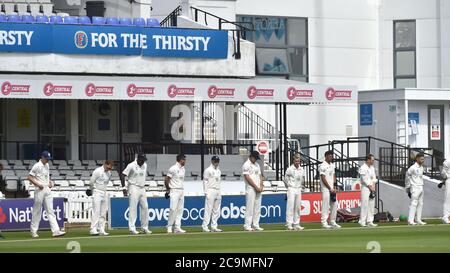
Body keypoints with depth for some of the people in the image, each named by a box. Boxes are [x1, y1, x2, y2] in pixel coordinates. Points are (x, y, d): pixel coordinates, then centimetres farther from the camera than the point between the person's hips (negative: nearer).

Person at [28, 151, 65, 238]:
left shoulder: (47, 165, 14)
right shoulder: (37, 166, -9)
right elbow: (29, 177, -11)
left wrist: (50, 182, 9)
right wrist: (38, 184, -19)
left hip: (47, 189, 7)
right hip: (40, 190, -7)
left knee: (50, 211, 0)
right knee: (37, 211, 1)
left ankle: (55, 231, -7)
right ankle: (33, 231, 11)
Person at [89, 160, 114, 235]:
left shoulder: (109, 173, 10)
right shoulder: (98, 171, -12)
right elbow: (91, 182, -9)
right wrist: (94, 190, 4)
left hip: (105, 193, 7)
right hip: (97, 193, -7)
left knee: (103, 213, 5)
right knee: (96, 212, -12)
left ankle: (101, 230, 6)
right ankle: (93, 229, -14)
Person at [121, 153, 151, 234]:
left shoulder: (145, 165, 10)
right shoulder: (131, 166, -11)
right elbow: (122, 176, -13)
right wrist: (124, 187, -19)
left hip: (142, 188, 7)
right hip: (134, 188, -7)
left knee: (145, 207, 6)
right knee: (133, 208, -10)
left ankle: (144, 228, 13)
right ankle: (132, 228, -11)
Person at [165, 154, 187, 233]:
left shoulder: (183, 169, 13)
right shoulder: (173, 169, -12)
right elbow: (166, 180, -9)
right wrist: (168, 190, -1)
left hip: (181, 191, 8)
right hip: (174, 191, -8)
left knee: (180, 209, 6)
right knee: (173, 209, -12)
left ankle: (177, 227, 8)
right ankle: (169, 227, -6)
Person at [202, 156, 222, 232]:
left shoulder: (218, 171, 17)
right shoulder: (208, 170, -4)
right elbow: (205, 182, -7)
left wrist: (220, 193, 15)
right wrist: (206, 193, -14)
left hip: (218, 192, 8)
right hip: (210, 191, -8)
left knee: (216, 211, 6)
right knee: (208, 209, -10)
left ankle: (214, 226, 10)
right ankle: (205, 226, -9)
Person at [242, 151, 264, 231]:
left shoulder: (257, 165, 18)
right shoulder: (246, 165, -6)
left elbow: (260, 176, 16)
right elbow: (247, 178, -13)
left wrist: (261, 186, 0)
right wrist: (256, 187, -15)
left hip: (258, 189, 8)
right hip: (250, 189, -8)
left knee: (257, 208, 6)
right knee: (249, 207, -9)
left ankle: (255, 225, 10)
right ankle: (247, 226, -9)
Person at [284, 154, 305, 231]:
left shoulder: (302, 170, 8)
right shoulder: (290, 169, -8)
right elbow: (286, 179, -2)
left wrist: (300, 186, 12)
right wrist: (289, 186, 2)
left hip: (299, 189, 6)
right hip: (291, 189, -6)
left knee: (298, 207, 7)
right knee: (290, 206, -9)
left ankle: (296, 224, 11)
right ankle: (289, 224, -10)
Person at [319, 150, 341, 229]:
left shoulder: (332, 165, 15)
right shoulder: (323, 166, -10)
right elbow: (323, 179, -14)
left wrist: (334, 188, 4)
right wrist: (330, 189, -13)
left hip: (332, 188, 8)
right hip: (326, 188, -8)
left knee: (335, 204, 7)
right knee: (326, 205, -8)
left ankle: (332, 222, 15)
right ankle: (324, 222, -5)